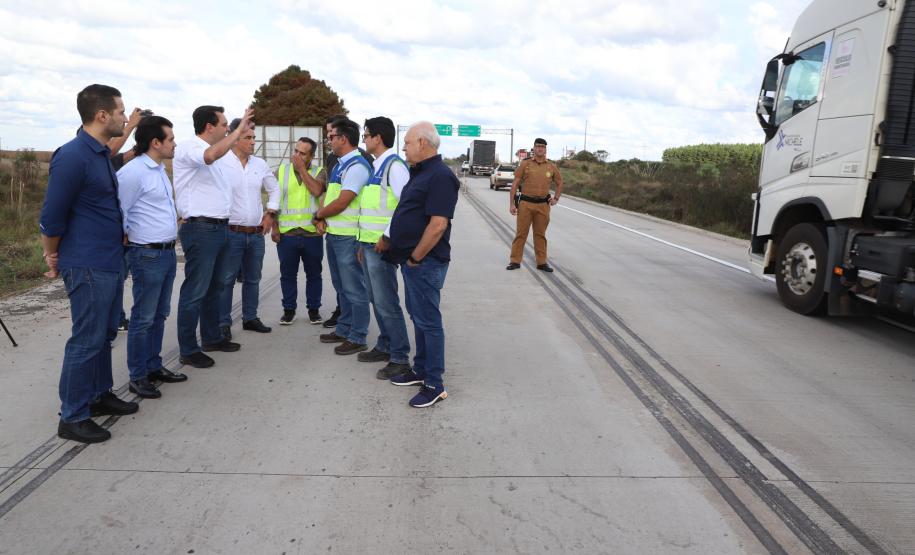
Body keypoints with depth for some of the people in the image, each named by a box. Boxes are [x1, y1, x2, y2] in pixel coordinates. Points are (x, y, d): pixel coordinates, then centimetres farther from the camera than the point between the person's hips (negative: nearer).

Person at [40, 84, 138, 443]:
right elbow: (52, 215, -14)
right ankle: (72, 418, 11)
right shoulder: (72, 156, -18)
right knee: (86, 340, -1)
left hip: (111, 263, 9)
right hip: (88, 268, -9)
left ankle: (100, 395, 32)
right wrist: (55, 259, -1)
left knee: (105, 334, 18)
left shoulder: (102, 154, 11)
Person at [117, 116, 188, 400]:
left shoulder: (159, 169, 12)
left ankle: (154, 366, 26)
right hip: (147, 255, -9)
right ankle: (138, 377, 10)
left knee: (159, 315, 15)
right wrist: (130, 243, -7)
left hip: (168, 252, 9)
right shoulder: (133, 172, -16)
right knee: (143, 318, 0)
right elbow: (118, 214, -15)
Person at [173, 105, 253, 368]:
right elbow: (210, 155, -35)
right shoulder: (188, 148, -12)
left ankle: (212, 337, 30)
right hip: (200, 230, -10)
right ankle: (188, 350, 5)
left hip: (219, 228, 10)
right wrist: (239, 130, -28)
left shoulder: (209, 151, 19)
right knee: (195, 292, -3)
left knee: (214, 287, 17)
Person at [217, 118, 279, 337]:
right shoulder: (220, 163, -10)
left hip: (257, 234, 6)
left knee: (253, 279, 14)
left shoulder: (260, 164, 8)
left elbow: (274, 189, 21)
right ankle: (223, 323, 8)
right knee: (226, 280, 0)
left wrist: (270, 213, 12)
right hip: (231, 232, -5)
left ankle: (250, 318, 26)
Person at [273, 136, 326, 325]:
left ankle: (313, 309, 21)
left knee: (314, 274, 8)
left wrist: (302, 168, -13)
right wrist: (274, 227, 0)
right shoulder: (281, 171, 7)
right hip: (286, 233, 1)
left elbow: (316, 191, -19)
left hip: (312, 233, -1)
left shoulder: (319, 172, 2)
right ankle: (289, 309, 20)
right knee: (288, 274, 8)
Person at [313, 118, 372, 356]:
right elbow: (328, 195, 17)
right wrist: (322, 218, -1)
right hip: (333, 233, 10)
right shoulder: (340, 164, 16)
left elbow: (341, 202, -20)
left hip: (348, 236, -10)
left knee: (353, 288, -2)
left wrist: (318, 215, -5)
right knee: (341, 287, 18)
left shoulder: (357, 166, -15)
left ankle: (357, 338, 7)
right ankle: (343, 330, 31)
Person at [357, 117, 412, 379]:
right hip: (369, 244, 10)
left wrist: (386, 237, -20)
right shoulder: (377, 166, 16)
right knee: (376, 299, 16)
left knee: (386, 302, -6)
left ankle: (400, 358, 3)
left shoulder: (394, 165, -13)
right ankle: (385, 346, 28)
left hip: (382, 246, -10)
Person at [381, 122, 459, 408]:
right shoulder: (419, 172, 14)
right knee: (418, 317, 17)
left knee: (428, 321, -3)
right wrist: (393, 244, 17)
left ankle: (434, 385, 7)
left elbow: (438, 225, -25)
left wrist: (415, 258, -18)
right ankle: (421, 370, 30)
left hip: (425, 262, -10)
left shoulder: (440, 176, -18)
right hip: (412, 259, 10)